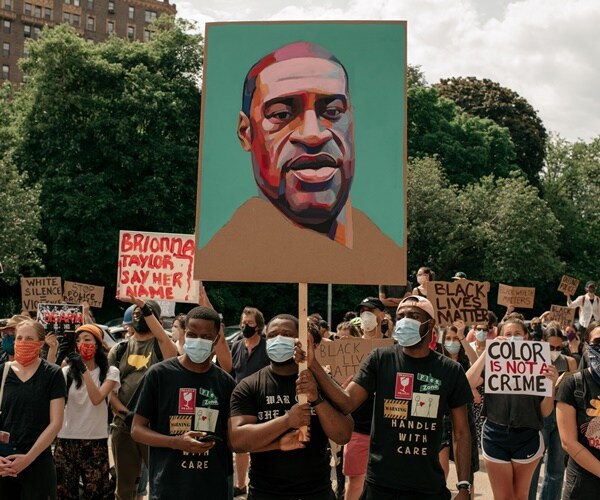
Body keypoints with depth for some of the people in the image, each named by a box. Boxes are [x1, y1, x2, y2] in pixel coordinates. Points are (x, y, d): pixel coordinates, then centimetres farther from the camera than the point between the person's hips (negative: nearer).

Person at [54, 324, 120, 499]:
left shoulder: (110, 372, -1)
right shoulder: (67, 371, 5)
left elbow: (97, 399, -16)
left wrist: (84, 370, -20)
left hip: (96, 441, -2)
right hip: (67, 440, 2)